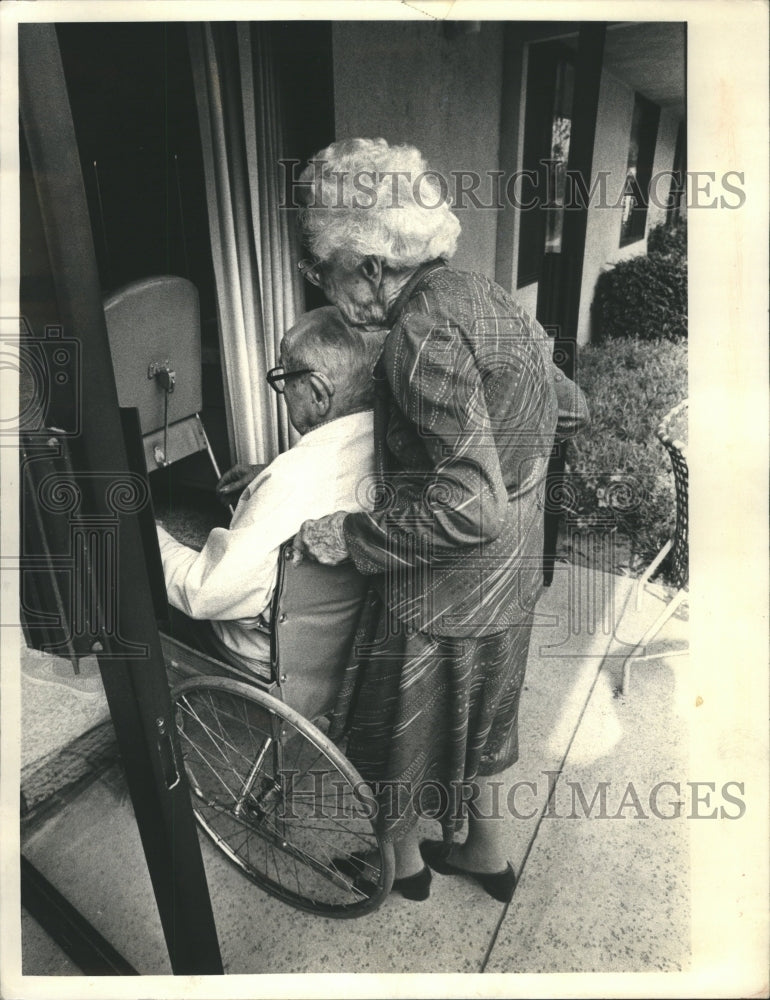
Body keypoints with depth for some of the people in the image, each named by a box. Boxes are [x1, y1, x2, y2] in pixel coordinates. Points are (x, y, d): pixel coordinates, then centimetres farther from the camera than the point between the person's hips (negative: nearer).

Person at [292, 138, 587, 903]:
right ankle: (487, 850, 52)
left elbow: (470, 508, -31)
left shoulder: (423, 332, -26)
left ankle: (402, 861, 49)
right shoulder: (478, 295, 1)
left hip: (442, 596, -8)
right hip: (508, 578, 8)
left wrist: (347, 534, -21)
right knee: (470, 716, 29)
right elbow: (568, 405, 12)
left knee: (401, 727, 20)